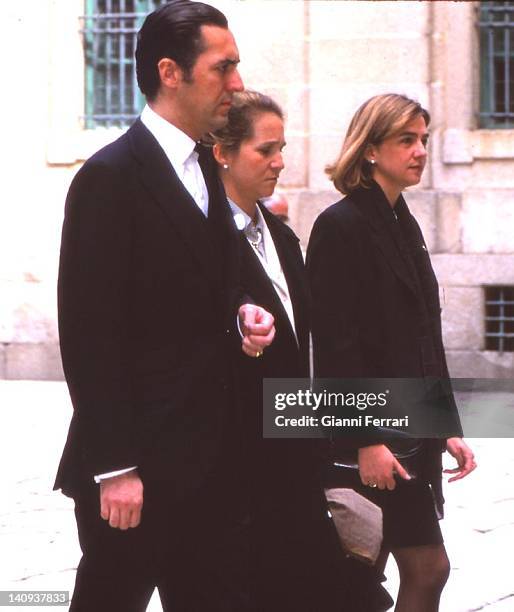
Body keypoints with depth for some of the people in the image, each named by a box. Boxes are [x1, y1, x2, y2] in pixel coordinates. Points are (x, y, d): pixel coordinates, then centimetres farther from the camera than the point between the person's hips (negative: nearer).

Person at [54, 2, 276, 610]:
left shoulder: (205, 170, 13)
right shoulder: (110, 177, -13)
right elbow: (90, 333, -16)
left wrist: (240, 313, 1)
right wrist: (114, 468, -19)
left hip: (208, 461, 8)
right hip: (138, 463, -8)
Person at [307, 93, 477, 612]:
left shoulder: (404, 226, 16)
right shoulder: (341, 226, -11)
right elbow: (335, 343, -16)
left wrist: (447, 427, 15)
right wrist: (366, 441, -20)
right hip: (367, 443, -8)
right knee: (428, 567, -7)